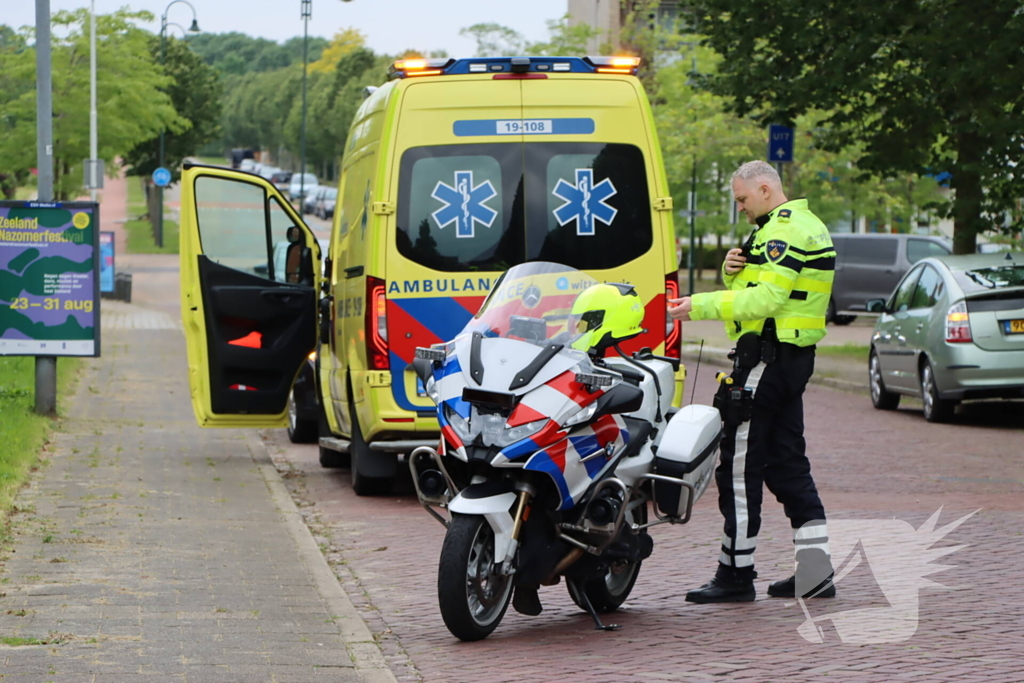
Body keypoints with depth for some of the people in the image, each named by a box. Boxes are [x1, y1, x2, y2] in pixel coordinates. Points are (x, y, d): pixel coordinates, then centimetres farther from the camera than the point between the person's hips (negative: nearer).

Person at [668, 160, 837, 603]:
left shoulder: (784, 230, -14)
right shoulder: (808, 226, 20)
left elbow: (766, 299, -24)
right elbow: (756, 291, 22)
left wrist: (700, 306, -21)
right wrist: (734, 272, 1)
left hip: (766, 357, -11)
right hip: (795, 356, 11)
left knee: (741, 465, -6)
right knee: (786, 460, 12)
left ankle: (736, 573, -4)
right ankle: (815, 571, 10)